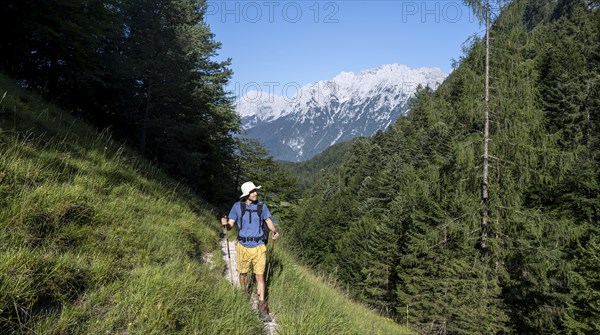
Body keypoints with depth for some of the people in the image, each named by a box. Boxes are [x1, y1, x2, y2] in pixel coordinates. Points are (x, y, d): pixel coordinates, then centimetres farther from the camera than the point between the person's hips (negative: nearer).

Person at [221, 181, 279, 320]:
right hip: (243, 247, 1)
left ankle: (262, 306, 6)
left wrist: (275, 232, -15)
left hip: (259, 247, 0)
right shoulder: (237, 206, -5)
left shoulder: (261, 206, -2)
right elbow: (230, 225, -5)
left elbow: (269, 222, 4)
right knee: (243, 273, 18)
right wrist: (225, 224, -28)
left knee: (260, 276, -2)